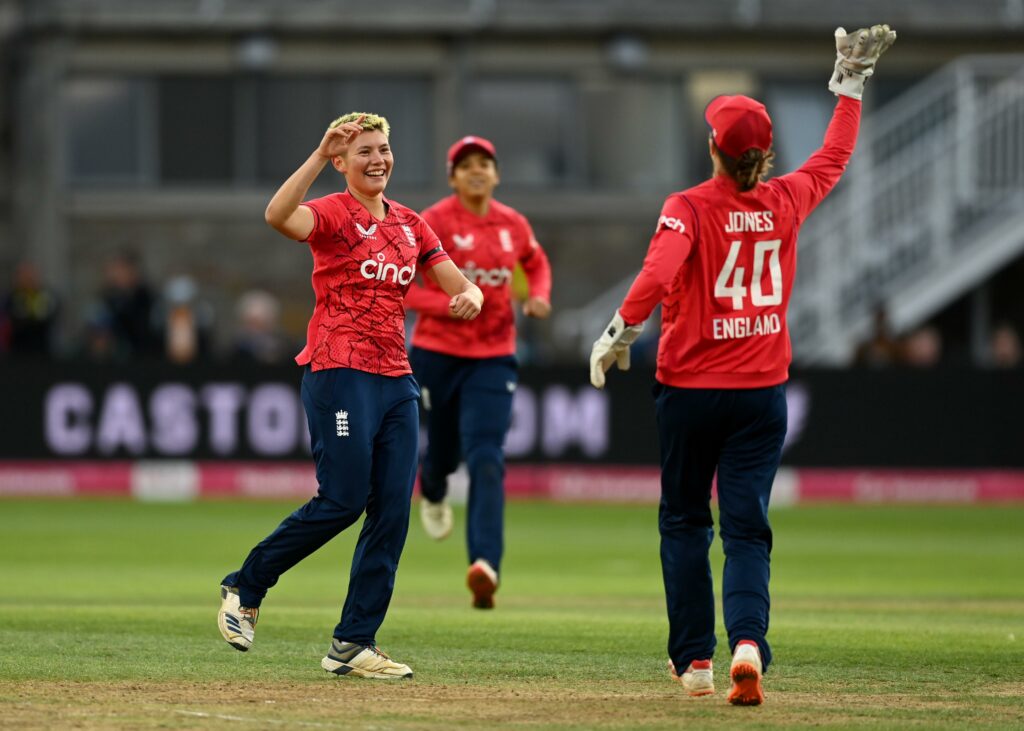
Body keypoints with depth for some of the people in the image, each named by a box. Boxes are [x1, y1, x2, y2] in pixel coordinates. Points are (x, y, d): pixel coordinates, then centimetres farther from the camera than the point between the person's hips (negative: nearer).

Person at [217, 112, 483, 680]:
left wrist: (470, 295, -8)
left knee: (393, 511, 0)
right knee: (343, 501, -12)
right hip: (340, 373, -7)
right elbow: (278, 216, -27)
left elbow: (459, 286, 16)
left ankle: (354, 644, 4)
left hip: (396, 379, 7)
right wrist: (320, 155, -32)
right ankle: (245, 587, 8)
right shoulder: (333, 213, -4)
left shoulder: (409, 224, 16)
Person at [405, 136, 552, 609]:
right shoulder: (433, 223, -9)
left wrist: (539, 296, 3)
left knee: (486, 459, -14)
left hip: (493, 357, 1)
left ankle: (485, 566, -25)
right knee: (444, 449, 14)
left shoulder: (513, 225, 3)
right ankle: (432, 494, 54)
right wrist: (450, 304, -24)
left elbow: (537, 264, 24)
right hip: (437, 354, -1)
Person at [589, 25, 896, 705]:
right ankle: (748, 643, -23)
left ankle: (694, 658, 14)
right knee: (747, 529, 0)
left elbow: (659, 271, -27)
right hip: (763, 391, 2)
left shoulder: (689, 207, -10)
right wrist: (851, 84, 29)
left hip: (690, 388, -2)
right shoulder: (786, 202, 1)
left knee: (685, 522, 14)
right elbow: (834, 158, 19)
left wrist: (623, 330, -23)